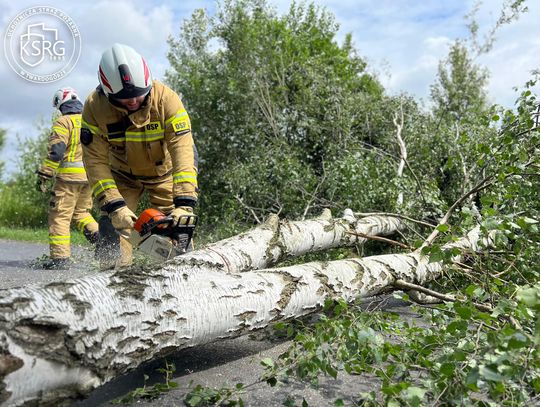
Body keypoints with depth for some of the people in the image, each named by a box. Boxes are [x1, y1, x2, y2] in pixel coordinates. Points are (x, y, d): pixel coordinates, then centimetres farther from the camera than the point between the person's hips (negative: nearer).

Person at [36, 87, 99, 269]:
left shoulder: (63, 122, -4)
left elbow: (55, 151, -13)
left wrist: (44, 175, -10)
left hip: (69, 175, -6)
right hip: (91, 175, 6)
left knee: (60, 216, -1)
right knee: (81, 212, 20)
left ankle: (60, 257, -3)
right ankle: (98, 235, -1)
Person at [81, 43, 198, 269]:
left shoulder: (166, 98, -30)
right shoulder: (94, 107, -24)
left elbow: (183, 151, -35)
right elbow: (96, 162, -23)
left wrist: (184, 203, -43)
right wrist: (114, 206, -33)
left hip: (164, 172, -1)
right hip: (123, 174, 1)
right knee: (113, 225, -11)